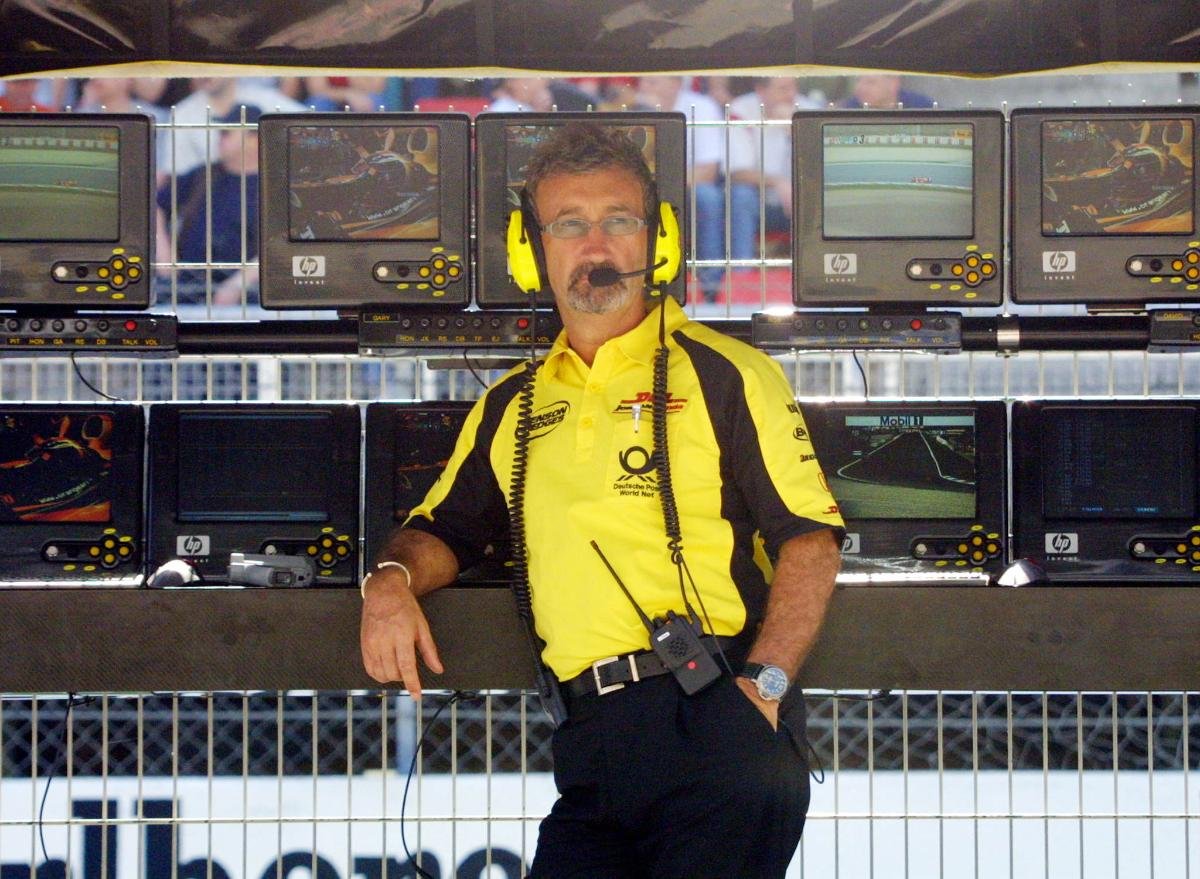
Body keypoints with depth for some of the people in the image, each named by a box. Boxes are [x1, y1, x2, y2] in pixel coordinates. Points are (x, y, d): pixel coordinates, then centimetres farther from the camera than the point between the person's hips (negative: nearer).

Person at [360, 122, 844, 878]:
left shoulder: (722, 373, 5)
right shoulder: (513, 406, 22)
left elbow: (809, 537, -1)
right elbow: (444, 527, 28)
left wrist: (764, 684, -14)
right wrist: (392, 580, 4)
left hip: (710, 716, -4)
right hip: (593, 740, 4)